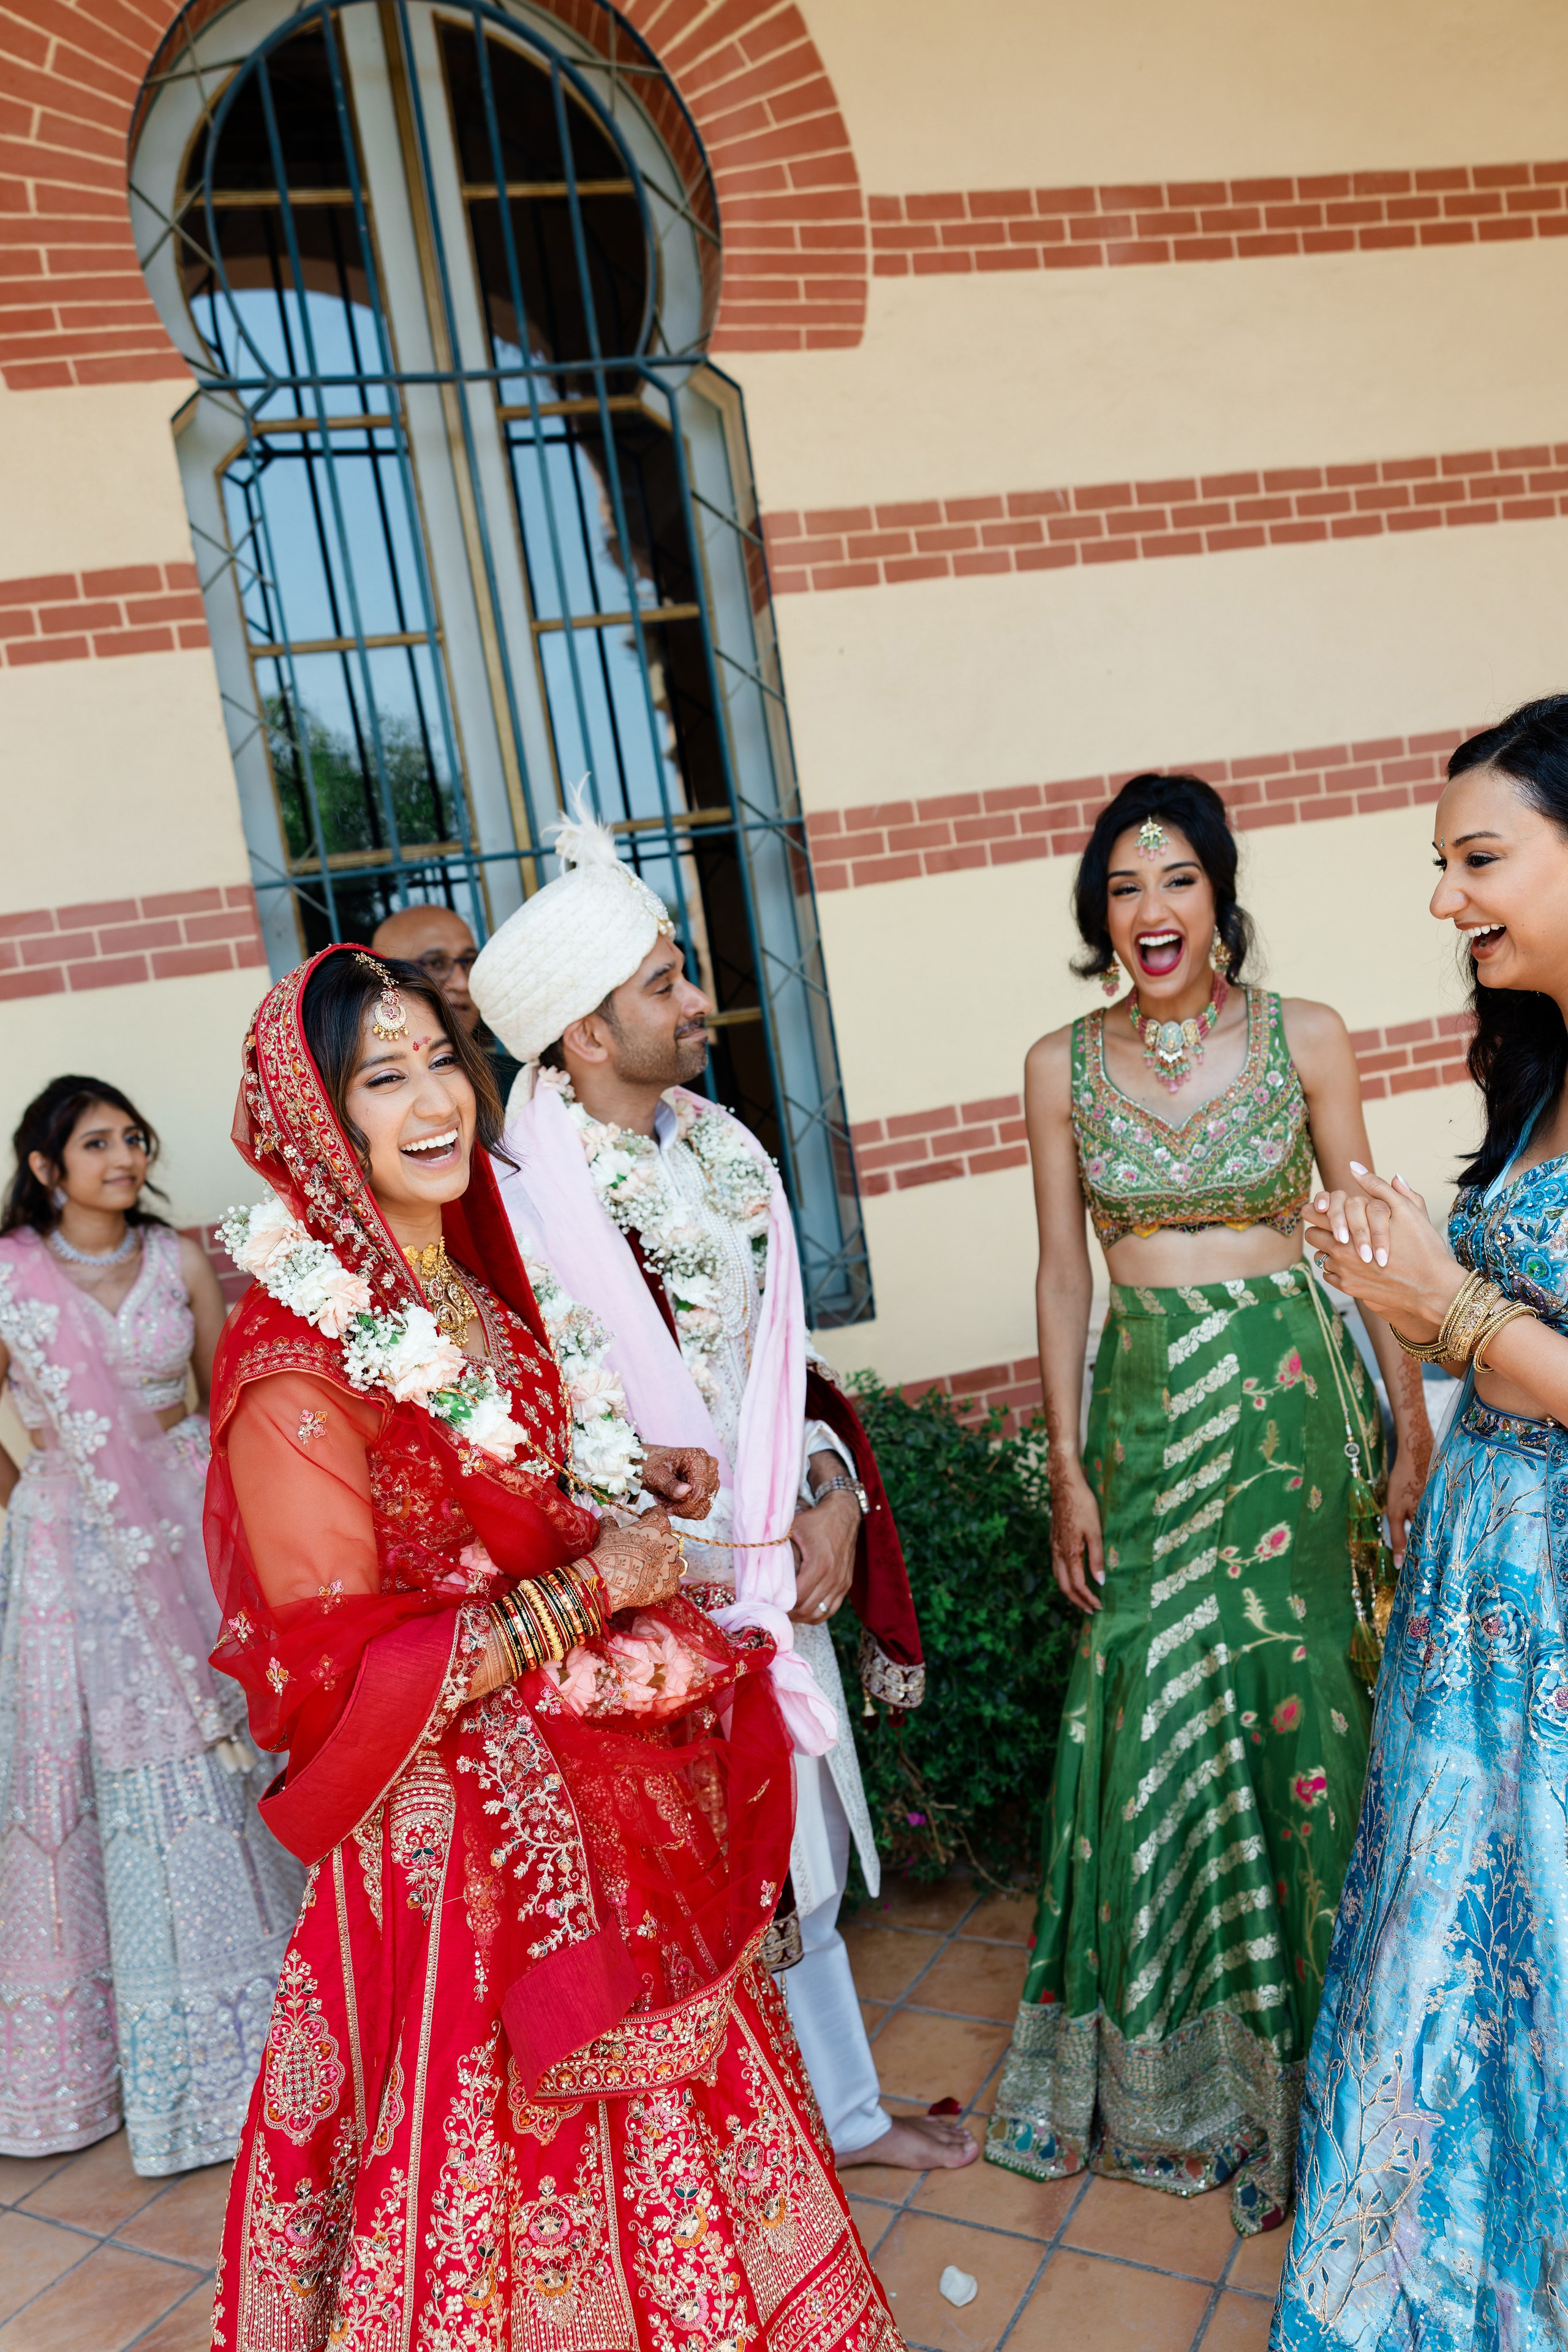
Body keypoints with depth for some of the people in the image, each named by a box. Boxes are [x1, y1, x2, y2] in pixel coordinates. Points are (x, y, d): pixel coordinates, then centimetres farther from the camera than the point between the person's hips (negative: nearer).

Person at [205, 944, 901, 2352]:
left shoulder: (470, 1291, 2)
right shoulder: (297, 1364, -24)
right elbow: (339, 1677, -23)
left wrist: (623, 1472, 1)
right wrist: (598, 1586, -20)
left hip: (608, 1794, 8)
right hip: (471, 1838, -8)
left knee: (658, 2115, 24)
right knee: (530, 2150, 12)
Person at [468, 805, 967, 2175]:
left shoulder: (723, 1151, 4)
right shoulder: (527, 1200, -18)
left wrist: (833, 1495, -3)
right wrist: (707, 1570, -13)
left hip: (774, 1566, 7)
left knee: (800, 1855, 22)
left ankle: (849, 2114, 43)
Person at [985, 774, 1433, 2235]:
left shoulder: (1305, 1039, -2)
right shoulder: (1062, 1066, 1)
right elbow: (1062, 1269, 3)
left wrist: (1413, 1425, -2)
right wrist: (1066, 1468, 1)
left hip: (1292, 1398, -1)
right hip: (1145, 1414, 1)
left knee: (1300, 1706, 5)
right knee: (1153, 1719, 6)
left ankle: (1310, 2054, 28)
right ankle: (1168, 2064, 28)